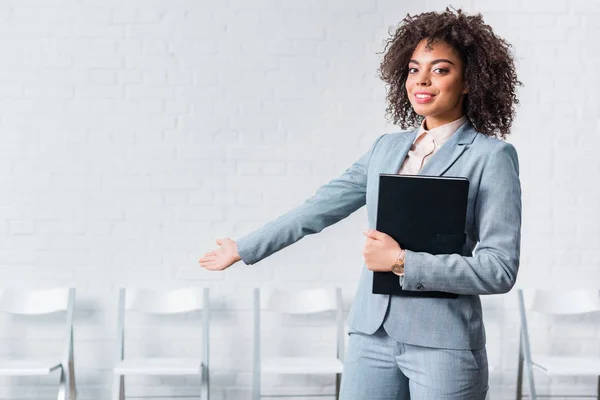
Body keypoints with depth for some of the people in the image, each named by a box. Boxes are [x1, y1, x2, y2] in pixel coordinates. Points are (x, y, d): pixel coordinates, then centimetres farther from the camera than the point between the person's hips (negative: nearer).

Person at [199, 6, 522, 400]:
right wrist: (244, 249, 20)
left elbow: (499, 270, -11)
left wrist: (402, 261, -15)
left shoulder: (492, 156, -6)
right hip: (371, 335, 4)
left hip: (443, 342, -4)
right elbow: (319, 208, 16)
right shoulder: (387, 147, 9)